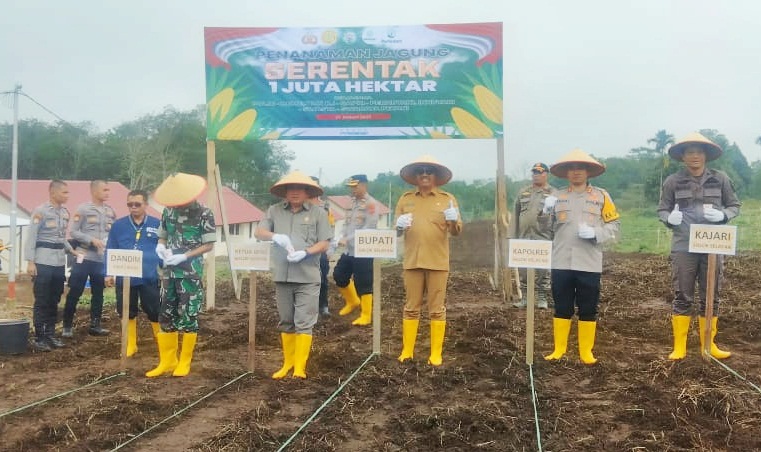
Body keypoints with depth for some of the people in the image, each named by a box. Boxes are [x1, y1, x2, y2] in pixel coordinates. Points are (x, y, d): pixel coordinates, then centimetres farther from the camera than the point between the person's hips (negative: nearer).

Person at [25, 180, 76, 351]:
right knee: (41, 302, 0)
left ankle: (50, 334, 21)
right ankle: (39, 338, 7)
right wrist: (30, 262, -15)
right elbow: (31, 237, -11)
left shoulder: (65, 212, 12)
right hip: (43, 262, -7)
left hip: (59, 263, 7)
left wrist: (71, 250, 7)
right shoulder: (40, 211, -9)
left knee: (54, 301, 12)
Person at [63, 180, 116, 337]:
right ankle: (67, 326, 9)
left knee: (98, 292, 11)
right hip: (84, 257, -5)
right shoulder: (83, 209, -5)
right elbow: (73, 231, -8)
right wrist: (91, 240, -17)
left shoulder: (110, 211, 10)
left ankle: (95, 325, 20)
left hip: (102, 259, 5)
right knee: (75, 292, -1)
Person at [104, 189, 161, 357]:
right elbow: (110, 251, 8)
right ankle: (131, 345, 28)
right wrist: (108, 273, 4)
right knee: (128, 313, 13)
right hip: (124, 277, 2)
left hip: (150, 278, -2)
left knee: (155, 312, 0)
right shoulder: (118, 225, 4)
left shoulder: (157, 224, 0)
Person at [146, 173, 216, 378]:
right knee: (165, 315, 7)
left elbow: (209, 245, -9)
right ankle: (167, 361, 18)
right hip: (170, 271, 5)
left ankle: (185, 362, 12)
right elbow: (162, 236, 17)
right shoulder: (168, 211, 7)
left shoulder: (204, 213, -9)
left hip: (191, 273, -5)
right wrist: (160, 247, -6)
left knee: (188, 317, 1)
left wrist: (184, 256, -18)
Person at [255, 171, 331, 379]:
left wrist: (305, 252, -18)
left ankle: (300, 367, 3)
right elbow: (258, 233, 4)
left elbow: (324, 244, -1)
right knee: (286, 322, 13)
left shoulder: (318, 213, 1)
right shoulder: (274, 211, 9)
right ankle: (288, 363, 24)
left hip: (308, 277, -3)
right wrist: (275, 236, -17)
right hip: (282, 276, 3)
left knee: (304, 323, -2)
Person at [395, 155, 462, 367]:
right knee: (411, 308, 8)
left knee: (437, 309, 3)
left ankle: (436, 354, 11)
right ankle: (407, 350, 16)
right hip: (412, 261, 2)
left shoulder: (447, 198, 3)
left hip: (438, 262, -1)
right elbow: (396, 230, 10)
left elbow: (457, 231, -1)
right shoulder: (405, 199, 8)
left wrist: (453, 221, -23)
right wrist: (399, 226, -14)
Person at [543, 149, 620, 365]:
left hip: (589, 264, -1)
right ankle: (559, 349, 17)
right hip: (561, 263, 1)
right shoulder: (556, 196, 11)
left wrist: (595, 233, -14)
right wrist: (547, 212, -12)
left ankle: (586, 351, 15)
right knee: (562, 307, 8)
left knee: (588, 309, 5)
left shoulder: (601, 196, 6)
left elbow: (614, 225, 4)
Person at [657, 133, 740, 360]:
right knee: (682, 297, 3)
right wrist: (669, 218, -16)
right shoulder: (673, 181, 0)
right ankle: (679, 347, 11)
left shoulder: (721, 179, 2)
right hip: (684, 246, -1)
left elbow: (735, 206, 9)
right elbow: (662, 209, 5)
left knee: (711, 297, 9)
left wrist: (723, 215, -12)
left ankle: (708, 344, 23)